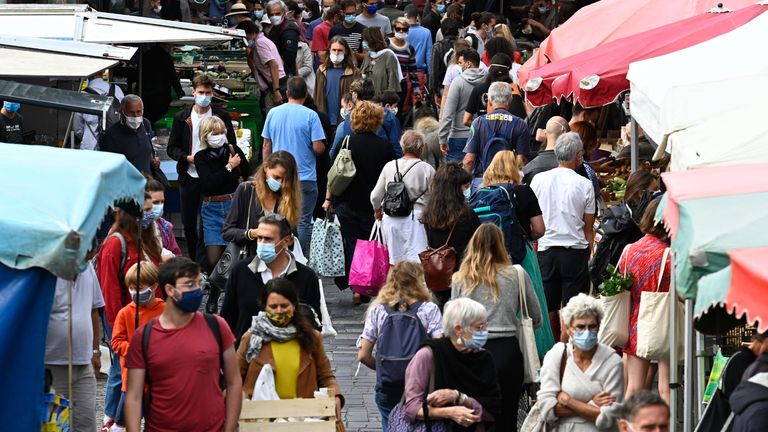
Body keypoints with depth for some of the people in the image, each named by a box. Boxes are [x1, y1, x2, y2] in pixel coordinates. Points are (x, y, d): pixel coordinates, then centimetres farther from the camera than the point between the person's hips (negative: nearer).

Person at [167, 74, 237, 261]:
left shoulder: (222, 116, 2)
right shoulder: (182, 118, 5)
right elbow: (172, 148, 7)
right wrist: (188, 158, -11)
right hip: (189, 177, 2)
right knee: (188, 223, 8)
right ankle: (193, 261, 21)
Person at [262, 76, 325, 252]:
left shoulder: (273, 113, 3)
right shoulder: (310, 116, -9)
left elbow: (266, 147, 9)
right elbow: (318, 148, -13)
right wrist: (321, 147, 11)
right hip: (305, 177, -4)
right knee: (303, 222, 1)